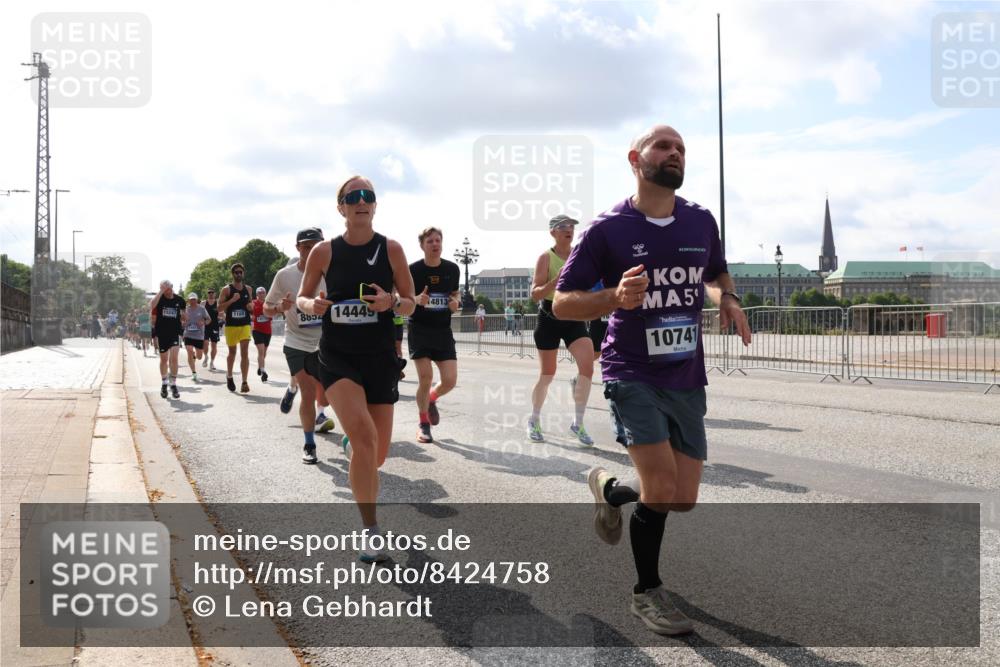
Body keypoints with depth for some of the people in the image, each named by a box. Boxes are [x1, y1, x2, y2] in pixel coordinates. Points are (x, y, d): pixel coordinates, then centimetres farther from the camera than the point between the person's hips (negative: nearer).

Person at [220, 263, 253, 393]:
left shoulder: (248, 289, 9)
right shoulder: (226, 290, -2)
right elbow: (220, 307, -7)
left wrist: (250, 307, -2)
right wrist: (232, 300, -20)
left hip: (245, 325, 1)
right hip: (231, 325, -1)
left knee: (245, 352, -11)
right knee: (232, 352, 12)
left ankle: (244, 382, -14)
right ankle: (229, 377, 35)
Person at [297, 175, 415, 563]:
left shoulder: (391, 249, -1)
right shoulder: (324, 252, -1)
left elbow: (410, 304, 5)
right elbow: (302, 297, 10)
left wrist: (390, 302, -18)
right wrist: (311, 305, -13)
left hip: (380, 356, 2)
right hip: (337, 356, -2)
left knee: (377, 452, 7)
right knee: (364, 435, -24)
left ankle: (362, 481, 46)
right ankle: (371, 531, -13)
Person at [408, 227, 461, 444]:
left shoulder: (452, 269, 3)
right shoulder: (413, 269, -7)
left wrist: (455, 302, -5)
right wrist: (417, 300, -21)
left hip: (443, 330, 3)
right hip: (419, 329, -3)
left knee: (450, 380, -3)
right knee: (425, 379, -8)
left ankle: (432, 399, 32)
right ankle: (423, 424, 13)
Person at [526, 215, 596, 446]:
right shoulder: (546, 257, -9)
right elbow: (535, 294, -14)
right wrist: (555, 282, -30)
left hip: (574, 318, 4)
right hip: (549, 320, -3)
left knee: (587, 366, -13)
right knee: (547, 374, 5)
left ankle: (578, 424, 0)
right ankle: (534, 420, 27)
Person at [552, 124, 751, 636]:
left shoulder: (701, 222, 5)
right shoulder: (607, 228, -9)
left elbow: (716, 273, 24)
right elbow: (561, 303, -6)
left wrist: (726, 298, 0)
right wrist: (614, 297, -26)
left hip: (687, 377, 5)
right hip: (632, 374, -5)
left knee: (683, 499, 5)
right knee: (661, 487, -16)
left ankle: (609, 487, 38)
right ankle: (647, 593, 10)